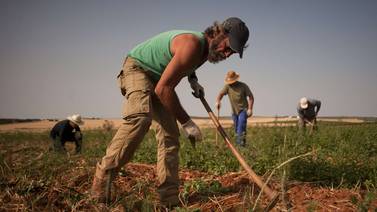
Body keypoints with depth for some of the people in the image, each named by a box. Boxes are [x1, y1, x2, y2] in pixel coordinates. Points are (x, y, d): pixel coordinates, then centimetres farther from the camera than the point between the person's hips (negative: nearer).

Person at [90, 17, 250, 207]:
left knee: (170, 133, -2)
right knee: (140, 117, -35)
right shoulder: (193, 45, -31)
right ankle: (102, 182, -32)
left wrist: (193, 80, 5)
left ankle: (169, 198, -2)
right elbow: (163, 89, -31)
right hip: (137, 68, -9)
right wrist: (186, 122, -26)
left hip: (157, 77, 9)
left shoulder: (207, 49, -2)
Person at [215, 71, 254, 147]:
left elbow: (251, 97, -7)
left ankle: (241, 142, -23)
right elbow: (221, 94, -14)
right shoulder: (227, 86, -1)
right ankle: (237, 143, 20)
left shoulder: (243, 86, -7)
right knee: (236, 128, 8)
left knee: (241, 125, -19)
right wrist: (218, 101, -36)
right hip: (234, 111, 4)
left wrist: (250, 109, -16)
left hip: (243, 110, -4)